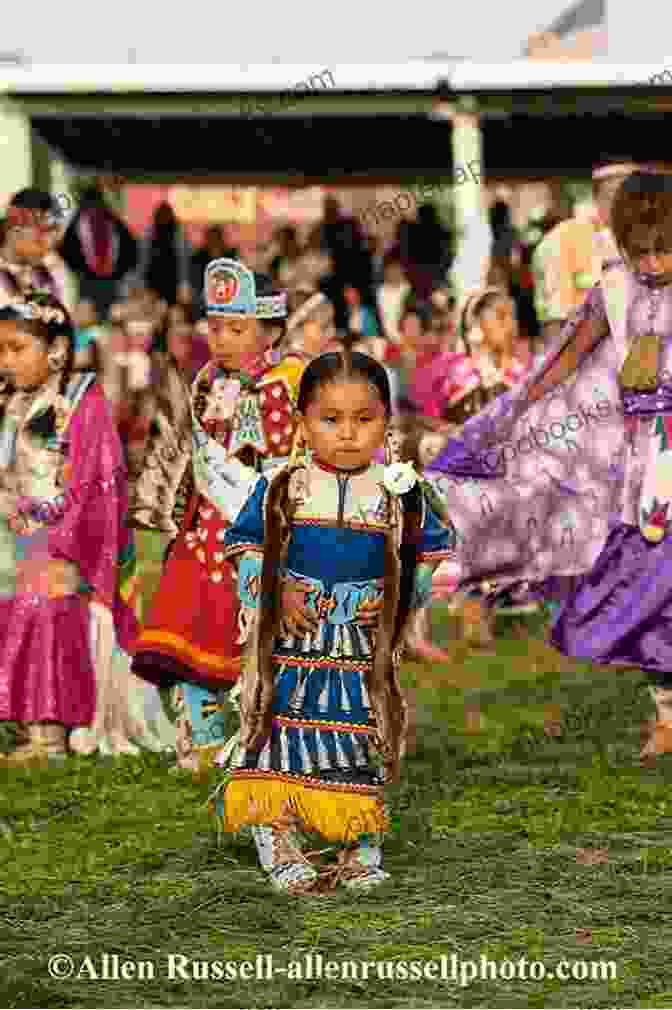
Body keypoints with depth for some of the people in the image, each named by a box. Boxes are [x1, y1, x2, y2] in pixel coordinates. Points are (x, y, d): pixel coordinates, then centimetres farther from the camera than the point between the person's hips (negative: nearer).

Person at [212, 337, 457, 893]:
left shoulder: (399, 494, 1)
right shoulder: (279, 489, -1)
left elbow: (430, 552, 13)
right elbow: (246, 548, 6)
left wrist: (399, 596, -2)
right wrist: (273, 593, -9)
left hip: (365, 650, 1)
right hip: (291, 644, -1)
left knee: (362, 750, 5)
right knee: (281, 742, -2)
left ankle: (363, 851, 17)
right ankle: (279, 846, 8)